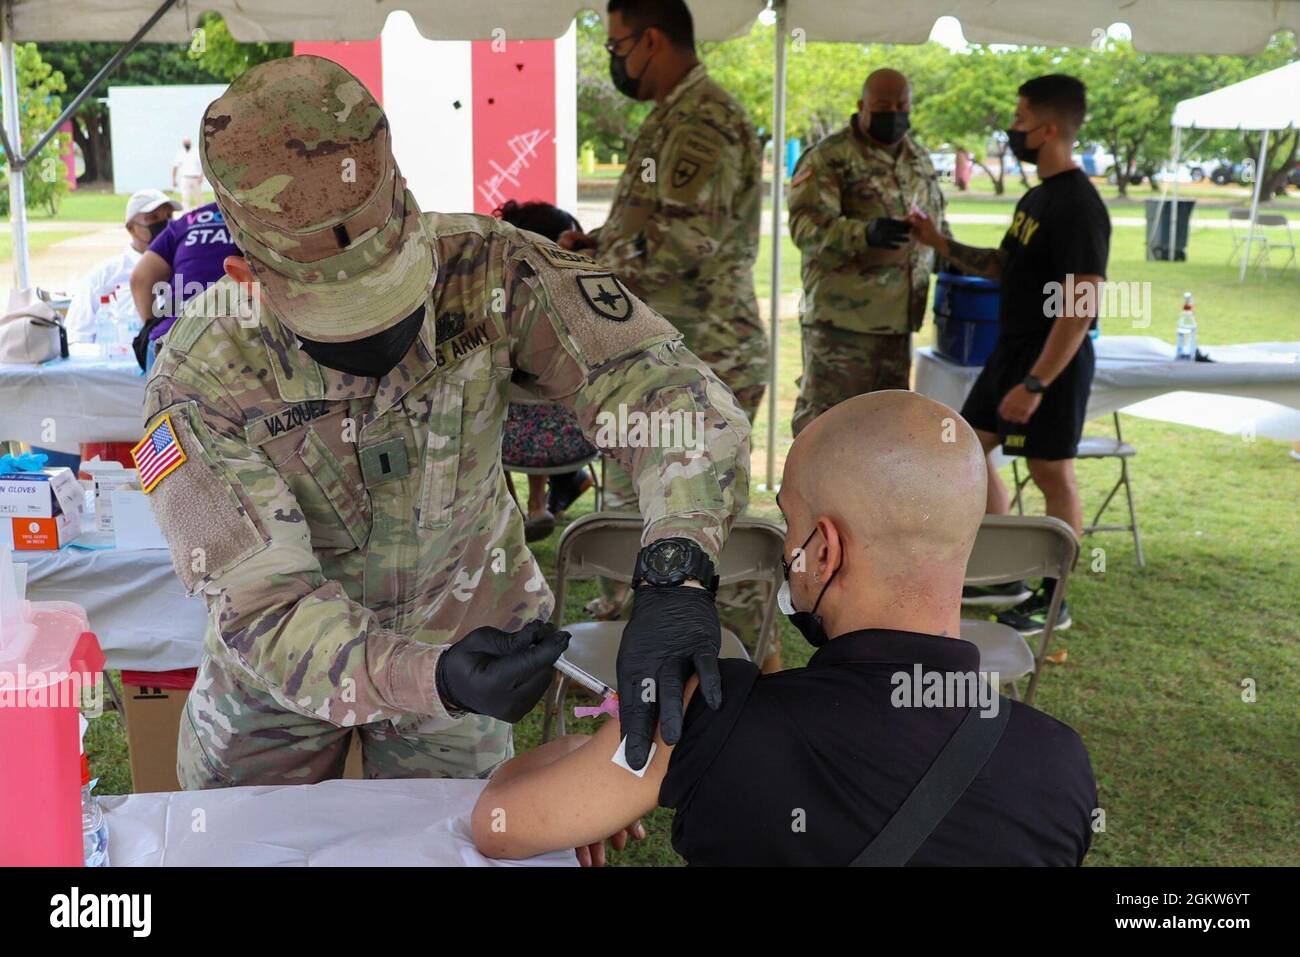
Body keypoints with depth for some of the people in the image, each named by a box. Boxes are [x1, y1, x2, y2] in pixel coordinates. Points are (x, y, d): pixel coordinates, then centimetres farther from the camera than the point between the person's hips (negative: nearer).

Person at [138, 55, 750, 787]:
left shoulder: (482, 271, -29)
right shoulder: (200, 384, -30)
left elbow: (667, 388, -32)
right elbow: (264, 609, -32)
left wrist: (678, 574, -50)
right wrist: (434, 679, -49)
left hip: (464, 637, 1)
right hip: (280, 668, 0)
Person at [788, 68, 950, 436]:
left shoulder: (920, 159, 16)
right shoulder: (828, 157, -9)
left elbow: (937, 221, 30)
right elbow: (806, 225, -22)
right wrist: (866, 234, -36)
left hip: (898, 319, 7)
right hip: (841, 320, -7)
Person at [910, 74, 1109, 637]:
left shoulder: (1079, 207, -20)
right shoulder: (1037, 198, 10)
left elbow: (1082, 304, -24)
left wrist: (1036, 383, -26)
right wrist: (940, 244, 11)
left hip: (1052, 360, -10)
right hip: (1012, 349, 10)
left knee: (1051, 474, 1)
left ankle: (1053, 601, 14)